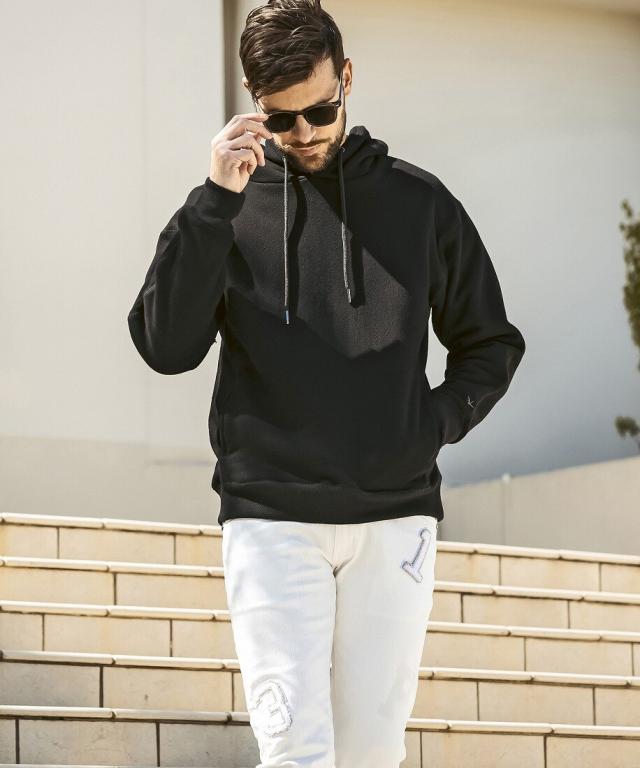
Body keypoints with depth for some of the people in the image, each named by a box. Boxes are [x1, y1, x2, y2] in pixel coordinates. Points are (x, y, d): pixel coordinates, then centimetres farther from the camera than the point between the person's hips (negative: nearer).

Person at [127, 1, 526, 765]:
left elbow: (491, 344, 17)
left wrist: (439, 421, -1)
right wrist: (214, 202, -14)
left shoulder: (419, 202, 9)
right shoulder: (227, 209, 6)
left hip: (394, 513, 2)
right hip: (271, 518, -2)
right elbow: (166, 345, -8)